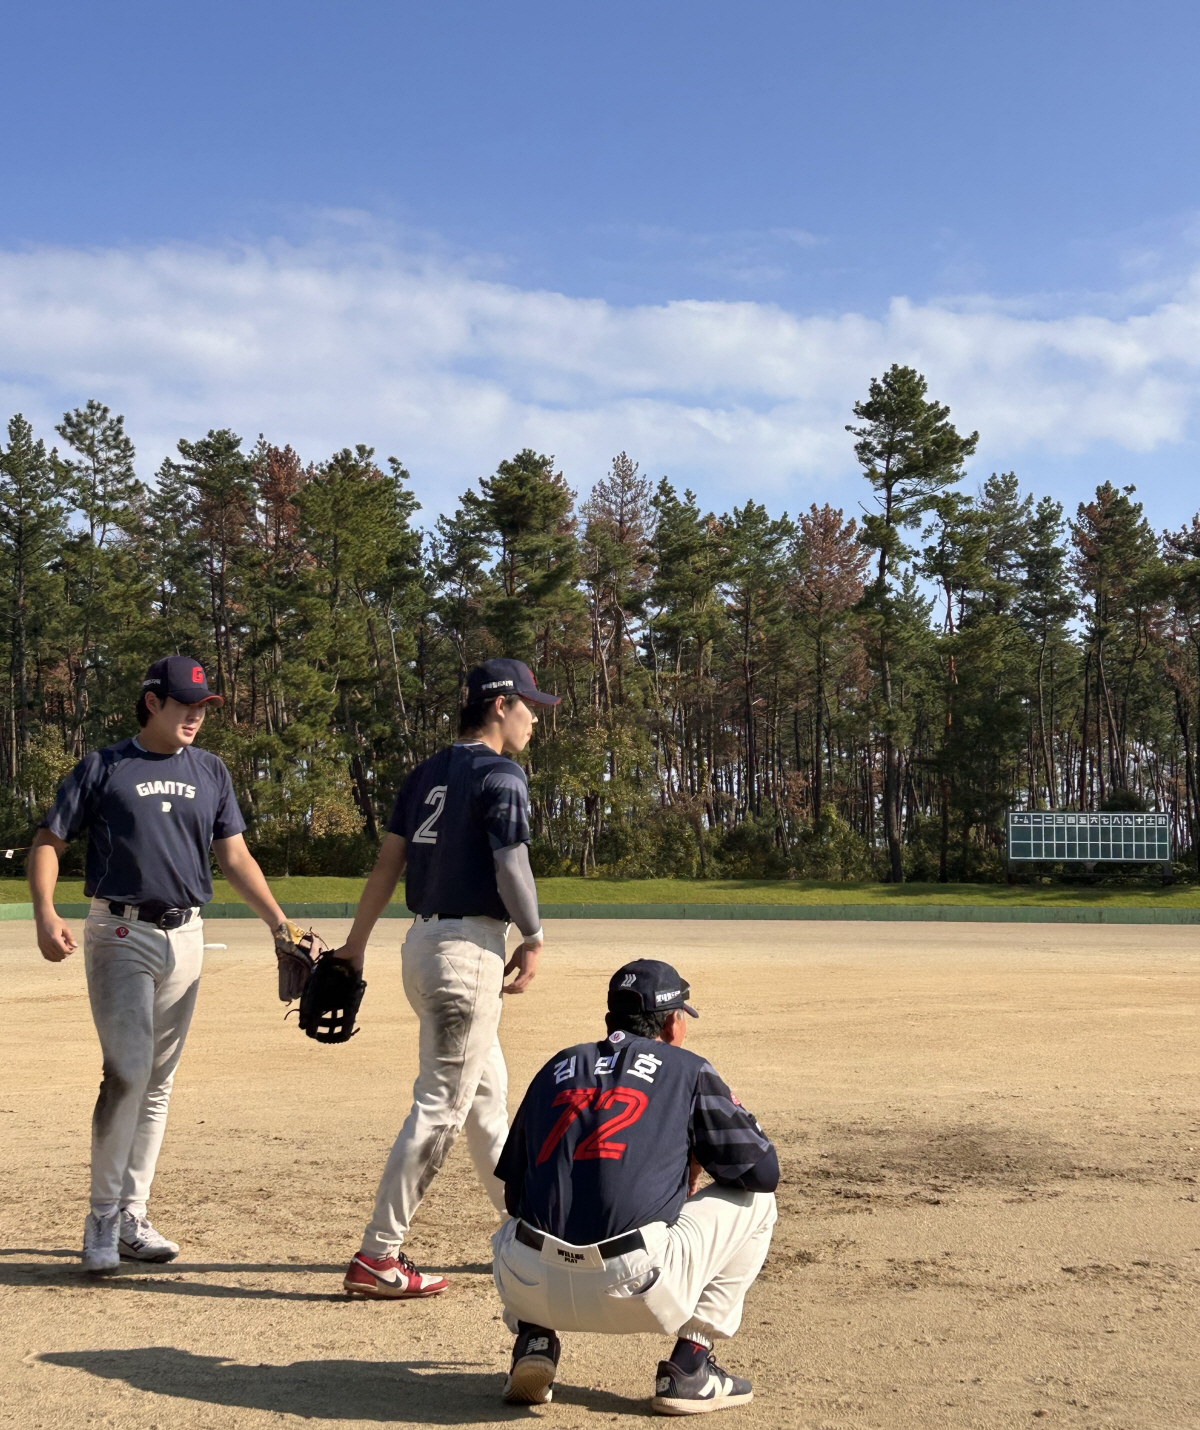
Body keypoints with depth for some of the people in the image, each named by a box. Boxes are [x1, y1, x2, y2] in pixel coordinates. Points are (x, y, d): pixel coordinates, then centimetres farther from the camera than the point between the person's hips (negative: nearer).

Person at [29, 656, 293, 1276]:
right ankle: (101, 1219, -2)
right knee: (128, 1071, -14)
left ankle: (132, 1218, 17)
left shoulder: (210, 772, 10)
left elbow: (235, 857, 10)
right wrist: (46, 914, -17)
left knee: (159, 1082, 8)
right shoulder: (103, 767, -1)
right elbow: (48, 841, 0)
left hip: (185, 936, 5)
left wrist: (281, 924, -1)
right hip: (121, 933, -4)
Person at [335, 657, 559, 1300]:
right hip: (470, 948, -9)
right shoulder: (501, 775, -11)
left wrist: (356, 944, 13)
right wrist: (532, 940, -5)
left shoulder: (427, 773, 12)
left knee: (487, 1094, 19)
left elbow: (387, 861, 11)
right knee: (441, 1104, -5)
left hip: (424, 941, 9)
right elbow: (511, 867, -18)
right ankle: (377, 1257, -3)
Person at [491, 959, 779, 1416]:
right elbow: (763, 1170, 8)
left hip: (530, 1286, 5)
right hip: (633, 1290, -4)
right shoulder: (687, 1069, 10)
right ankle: (688, 1369, 13)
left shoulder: (557, 1067, 21)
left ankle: (533, 1340, 13)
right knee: (754, 1201, 19)